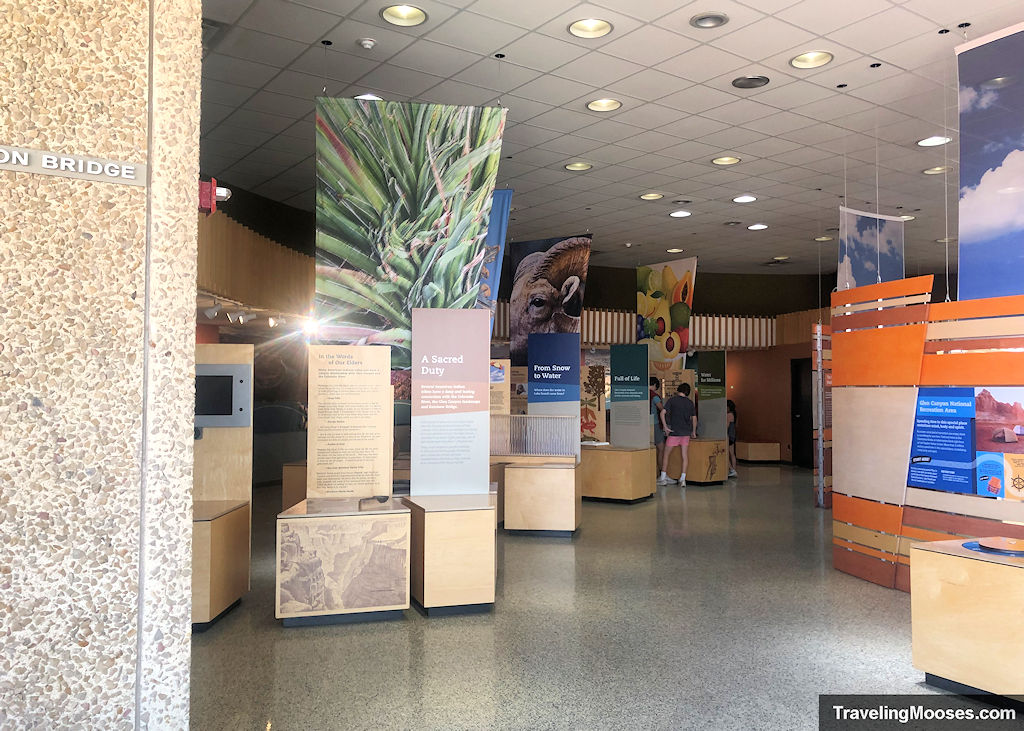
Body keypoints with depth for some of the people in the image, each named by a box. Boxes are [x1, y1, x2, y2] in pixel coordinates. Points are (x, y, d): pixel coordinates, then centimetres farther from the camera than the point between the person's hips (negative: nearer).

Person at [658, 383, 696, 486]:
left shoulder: (672, 400, -4)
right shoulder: (690, 403, 6)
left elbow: (663, 413, -13)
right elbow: (694, 418, 12)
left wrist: (665, 426, -8)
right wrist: (693, 432, 22)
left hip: (674, 432, -3)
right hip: (686, 433, 3)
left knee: (666, 455, 8)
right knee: (685, 456, 7)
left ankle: (663, 478, 9)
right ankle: (683, 479, 3)